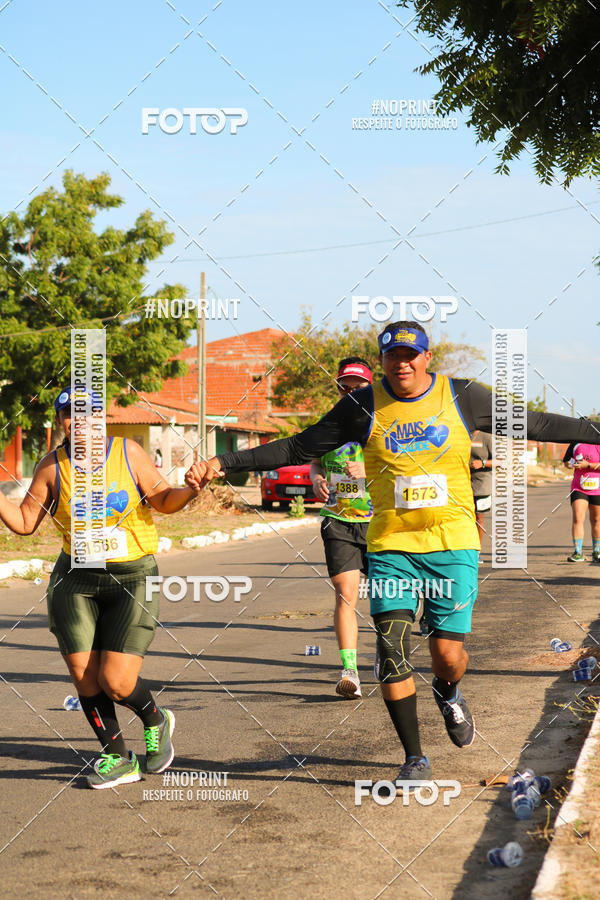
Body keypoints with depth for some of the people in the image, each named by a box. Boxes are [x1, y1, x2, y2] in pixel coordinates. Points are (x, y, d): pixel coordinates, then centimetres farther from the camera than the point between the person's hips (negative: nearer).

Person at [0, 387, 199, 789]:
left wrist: (190, 490, -15)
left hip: (133, 578, -2)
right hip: (76, 579, 3)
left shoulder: (128, 453, -3)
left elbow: (164, 500, 5)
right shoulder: (52, 466, 0)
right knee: (83, 675, -3)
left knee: (116, 681, -11)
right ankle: (118, 758, 18)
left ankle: (156, 721, 24)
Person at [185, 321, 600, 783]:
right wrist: (225, 463, 0)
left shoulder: (462, 397, 0)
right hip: (391, 546, 0)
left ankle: (448, 693, 35)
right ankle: (415, 757, 6)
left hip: (453, 542, 0)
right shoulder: (364, 406, 1)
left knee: (448, 652, -4)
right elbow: (298, 448, 5)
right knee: (393, 647, -10)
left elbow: (533, 423, 9)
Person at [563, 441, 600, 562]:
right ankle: (578, 553, -13)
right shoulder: (575, 444, 3)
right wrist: (569, 464, -5)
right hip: (578, 488, 1)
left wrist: (588, 465, -23)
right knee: (577, 519, -12)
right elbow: (566, 460, 16)